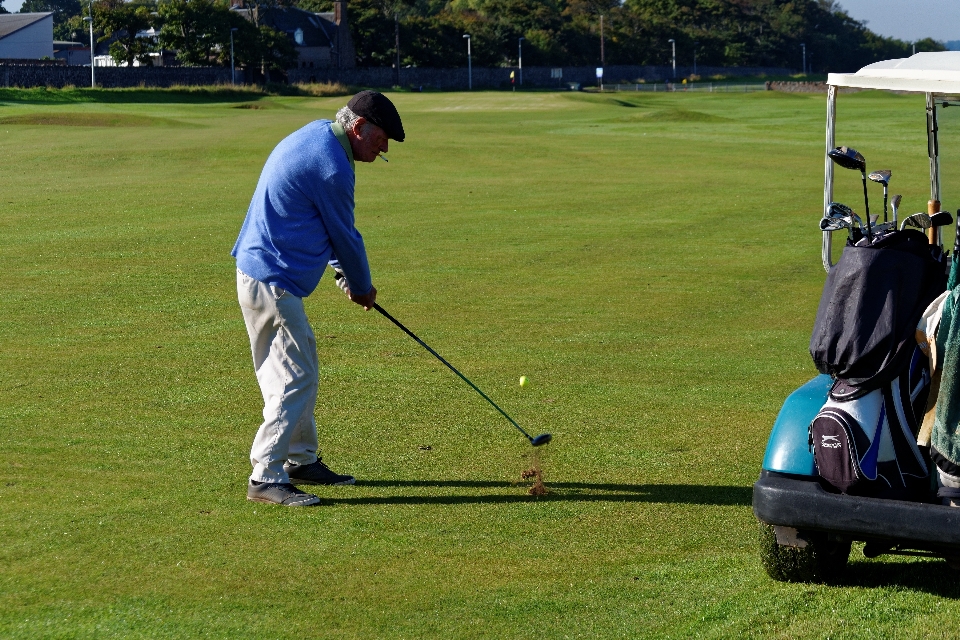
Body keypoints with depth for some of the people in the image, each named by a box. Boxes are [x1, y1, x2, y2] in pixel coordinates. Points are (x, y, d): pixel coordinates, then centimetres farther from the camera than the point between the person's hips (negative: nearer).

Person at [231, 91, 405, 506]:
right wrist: (361, 286, 8)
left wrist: (344, 274, 14)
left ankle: (301, 460, 27)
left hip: (260, 274, 11)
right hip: (273, 281, -11)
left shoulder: (316, 135, 12)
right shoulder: (331, 166, -20)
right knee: (296, 378, -10)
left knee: (297, 374, 17)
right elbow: (345, 235, -8)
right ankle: (266, 478, -11)